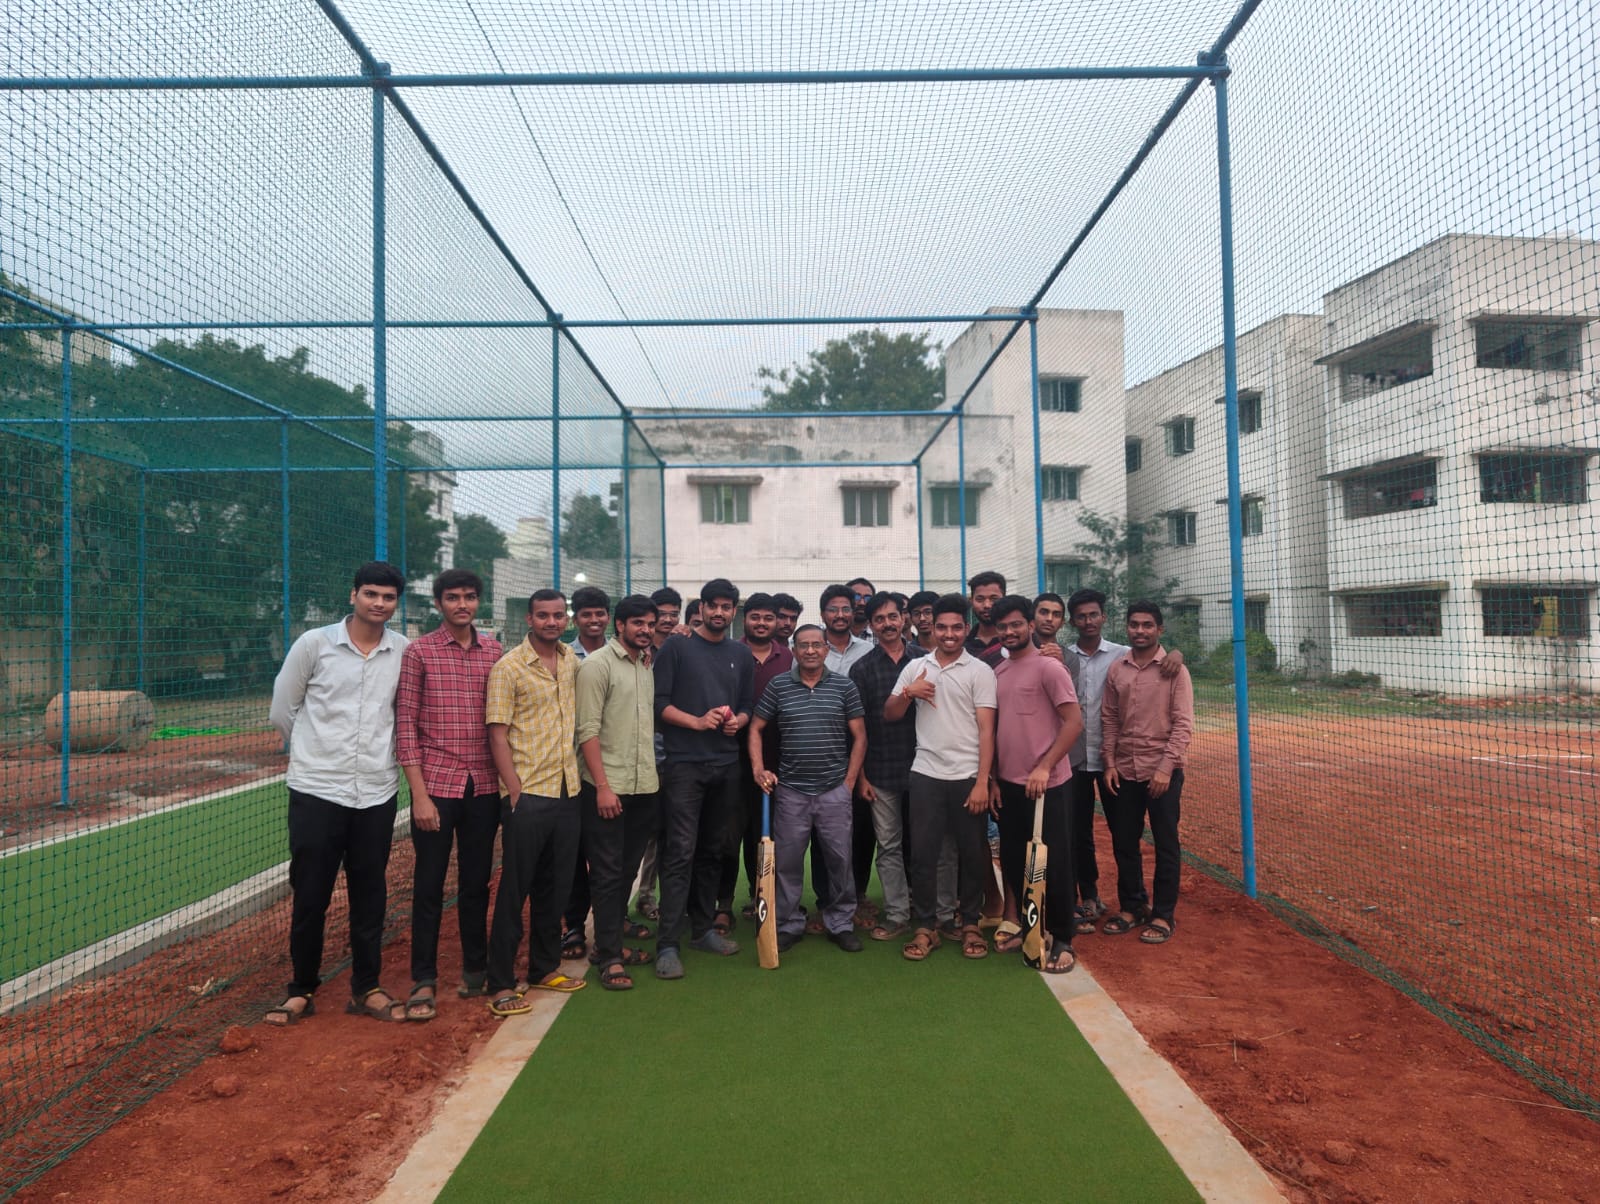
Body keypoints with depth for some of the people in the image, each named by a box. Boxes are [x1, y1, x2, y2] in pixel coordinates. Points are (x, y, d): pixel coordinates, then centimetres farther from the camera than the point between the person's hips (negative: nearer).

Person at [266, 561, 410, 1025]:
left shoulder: (404, 651, 2)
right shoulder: (314, 643, -3)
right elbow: (282, 711, 5)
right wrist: (316, 753, 11)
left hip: (378, 793, 2)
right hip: (317, 790, -2)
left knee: (370, 895, 10)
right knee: (310, 896, 5)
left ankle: (366, 988, 24)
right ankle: (302, 990, 23)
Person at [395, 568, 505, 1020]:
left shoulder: (494, 651, 6)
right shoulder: (418, 651, -3)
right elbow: (405, 724, -5)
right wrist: (419, 793, -10)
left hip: (484, 786, 3)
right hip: (436, 784, -3)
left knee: (476, 882, 13)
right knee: (429, 886, 4)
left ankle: (475, 968, 28)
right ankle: (423, 981, 17)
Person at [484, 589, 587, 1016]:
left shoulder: (572, 659, 8)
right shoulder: (508, 668, -9)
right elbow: (497, 735, -11)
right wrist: (516, 791, -16)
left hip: (568, 791, 6)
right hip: (528, 794, -6)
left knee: (555, 886, 15)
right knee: (515, 890, 2)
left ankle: (545, 968, 29)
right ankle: (501, 984, 12)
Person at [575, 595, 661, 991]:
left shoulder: (646, 666, 12)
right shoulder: (597, 664, -10)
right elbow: (588, 730, -14)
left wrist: (653, 773, 12)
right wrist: (602, 786, -18)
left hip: (643, 786, 7)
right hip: (607, 787, -6)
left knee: (627, 869, 16)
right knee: (608, 873, 1)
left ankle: (615, 929, 31)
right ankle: (609, 957, 9)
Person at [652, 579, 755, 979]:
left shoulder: (742, 655, 14)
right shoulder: (676, 647, 0)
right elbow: (658, 702, -5)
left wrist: (738, 720, -4)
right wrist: (697, 721, -16)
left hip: (727, 764, 5)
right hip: (684, 764, -5)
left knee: (711, 851, 13)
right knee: (680, 853, -8)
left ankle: (703, 929, 24)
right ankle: (668, 944, -4)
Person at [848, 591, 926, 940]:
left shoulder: (925, 660, 2)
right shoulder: (862, 668, 2)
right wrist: (860, 776, -1)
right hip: (881, 772, 0)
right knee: (889, 846, 7)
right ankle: (897, 915, 17)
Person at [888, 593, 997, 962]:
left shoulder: (980, 671, -1)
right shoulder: (915, 667, 8)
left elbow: (986, 730, -5)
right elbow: (889, 715, 9)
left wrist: (982, 782, -11)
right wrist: (908, 693, -12)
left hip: (968, 776, -2)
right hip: (926, 775, 2)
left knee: (972, 854, 7)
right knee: (923, 853, 4)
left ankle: (970, 924, 22)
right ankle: (924, 928, 15)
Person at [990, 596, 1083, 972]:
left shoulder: (1048, 667, -9)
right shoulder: (997, 673, 11)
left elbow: (1074, 722, -13)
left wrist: (1044, 767, -18)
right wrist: (994, 779, 12)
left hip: (1045, 783, -7)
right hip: (1008, 784, 7)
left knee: (1053, 866, 0)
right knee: (1014, 861, 14)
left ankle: (1062, 942, 12)